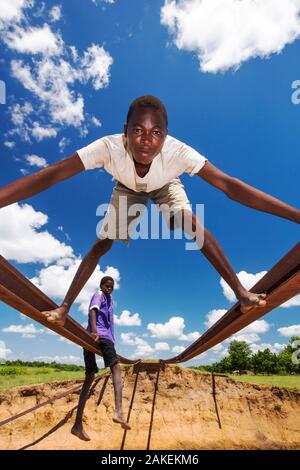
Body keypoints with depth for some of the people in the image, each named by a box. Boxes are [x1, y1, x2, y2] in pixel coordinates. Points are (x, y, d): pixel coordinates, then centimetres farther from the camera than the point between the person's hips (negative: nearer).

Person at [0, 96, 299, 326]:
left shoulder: (179, 152, -41)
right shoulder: (109, 147, -40)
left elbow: (228, 184, -45)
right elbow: (50, 175, -44)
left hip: (165, 187, 0)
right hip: (128, 189, 1)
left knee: (192, 224, -27)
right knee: (102, 243, -9)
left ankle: (240, 291, -13)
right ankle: (65, 307, 7)